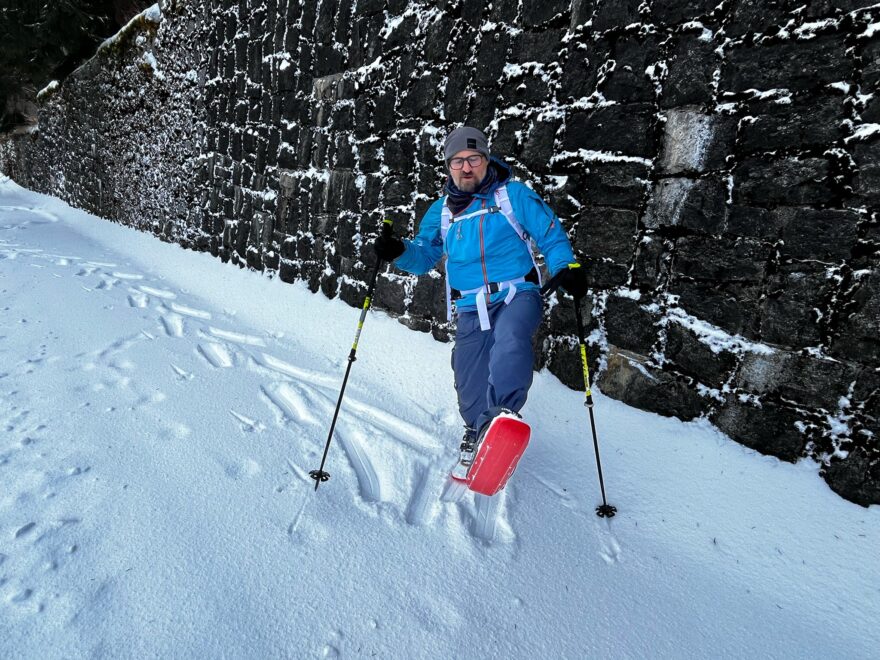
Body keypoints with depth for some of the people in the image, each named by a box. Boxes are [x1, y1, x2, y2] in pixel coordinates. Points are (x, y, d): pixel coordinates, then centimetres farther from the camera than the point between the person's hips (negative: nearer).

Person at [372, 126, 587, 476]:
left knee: (510, 337, -37)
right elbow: (424, 256, 13)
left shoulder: (514, 195, 4)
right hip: (470, 309, 3)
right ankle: (476, 434, 32)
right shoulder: (441, 210, 15)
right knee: (470, 386, 5)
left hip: (517, 296, -2)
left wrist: (566, 268, -14)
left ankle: (501, 410, -43)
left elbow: (550, 234, 4)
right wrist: (399, 251, -8)